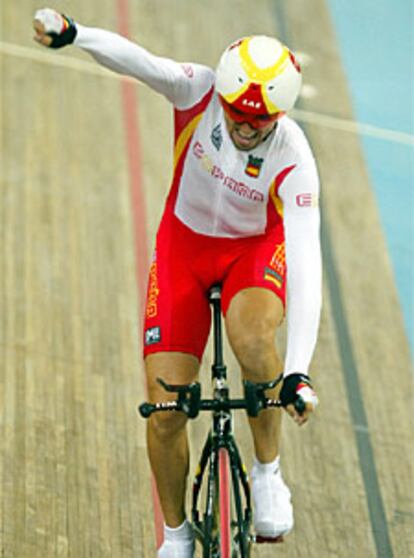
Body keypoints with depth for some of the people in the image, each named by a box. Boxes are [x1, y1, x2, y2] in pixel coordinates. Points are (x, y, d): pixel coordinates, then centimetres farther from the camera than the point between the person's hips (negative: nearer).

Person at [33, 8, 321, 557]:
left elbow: (306, 263, -35)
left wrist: (299, 372, -43)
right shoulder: (199, 93, -24)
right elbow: (134, 60, -40)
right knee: (165, 412, -6)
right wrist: (72, 33, -63)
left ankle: (268, 473, -13)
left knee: (252, 336, -37)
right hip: (184, 248, 2)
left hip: (256, 249, -2)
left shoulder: (292, 160, -29)